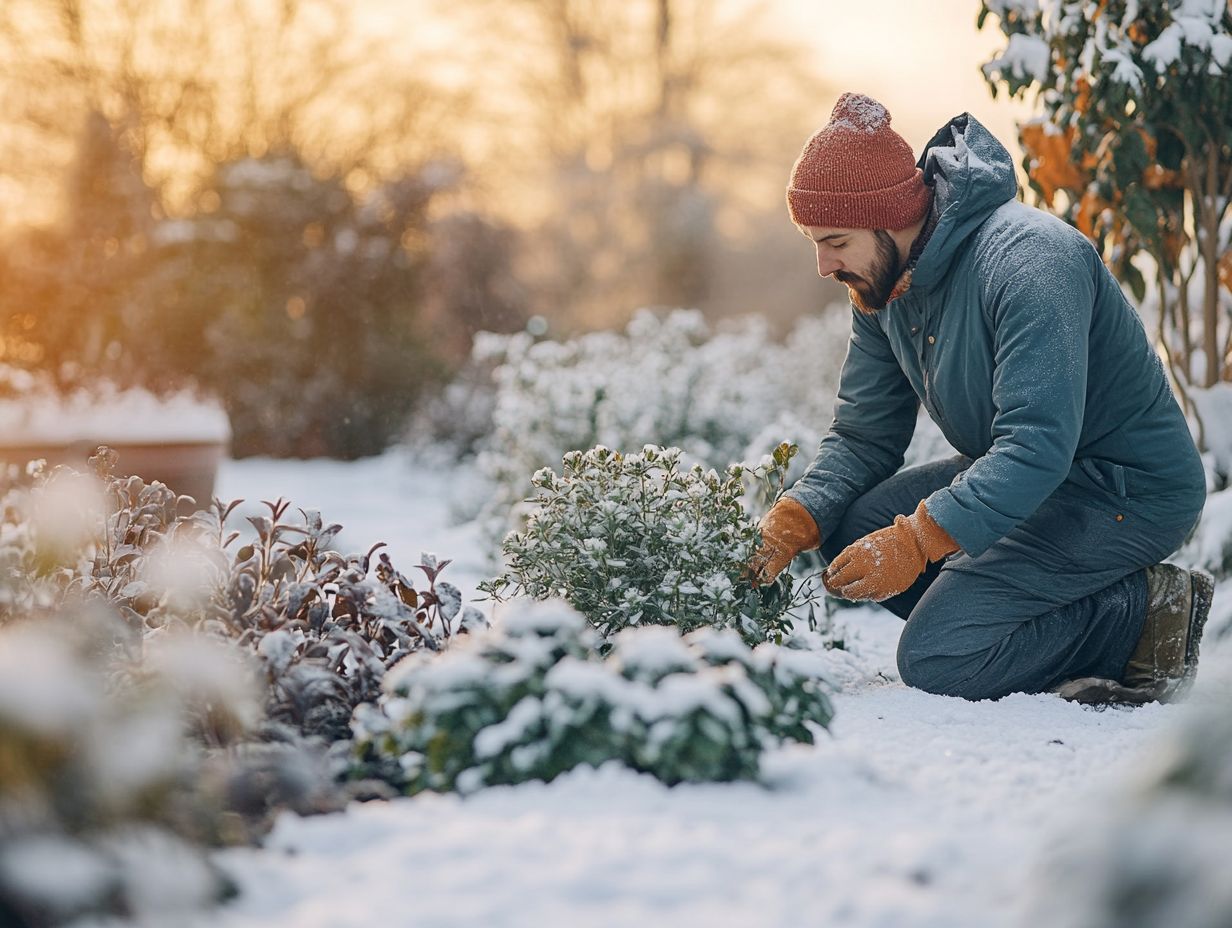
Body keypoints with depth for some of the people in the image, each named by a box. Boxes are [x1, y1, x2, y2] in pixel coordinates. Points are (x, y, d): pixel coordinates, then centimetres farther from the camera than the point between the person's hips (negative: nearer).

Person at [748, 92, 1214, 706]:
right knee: (846, 528, -9)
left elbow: (1039, 445, -34)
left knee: (934, 660, -21)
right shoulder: (882, 286, 2)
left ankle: (1146, 615, -5)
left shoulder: (1029, 259, -26)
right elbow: (862, 437, 4)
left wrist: (916, 541, -38)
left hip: (1132, 492, -10)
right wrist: (793, 521, -15)